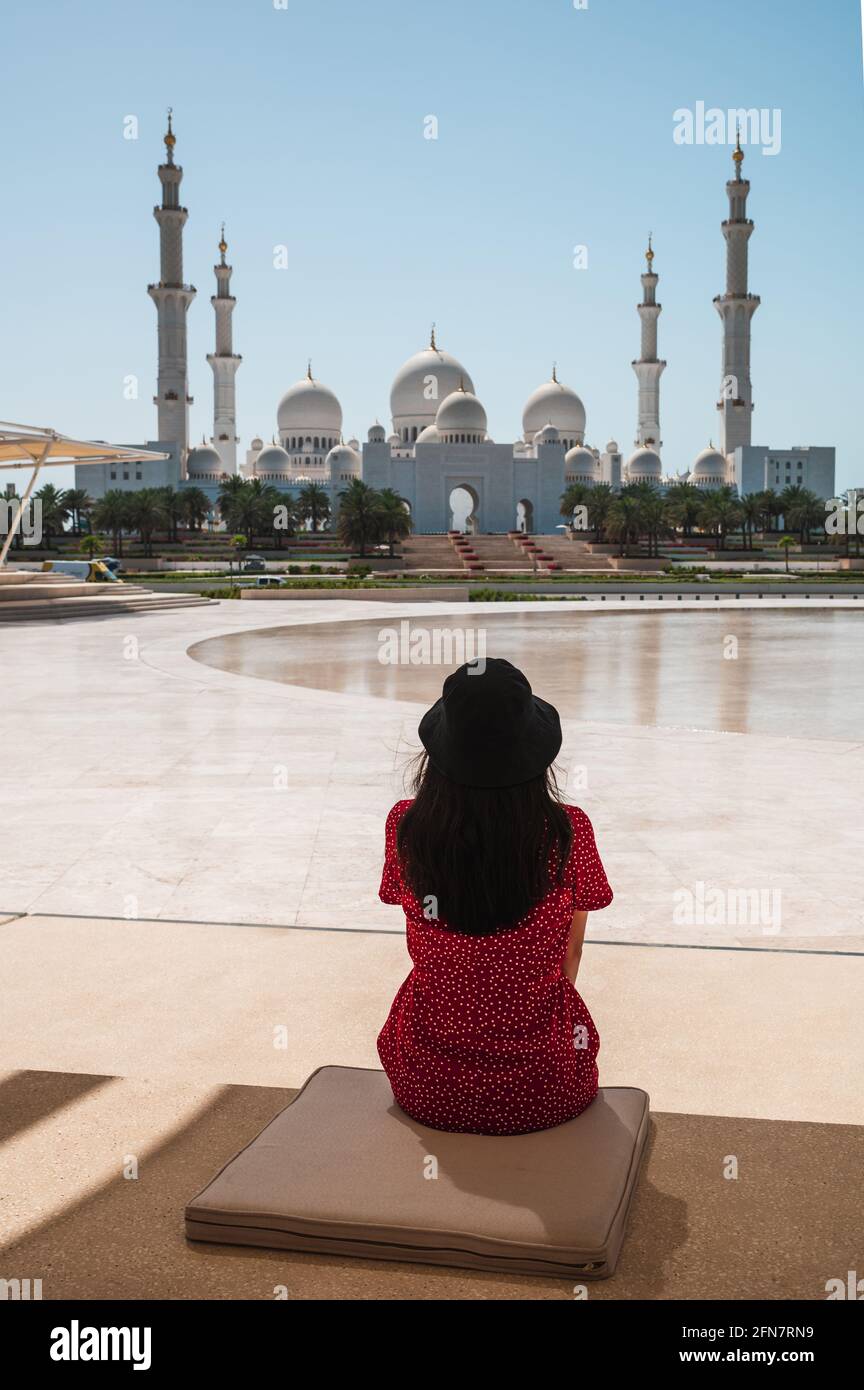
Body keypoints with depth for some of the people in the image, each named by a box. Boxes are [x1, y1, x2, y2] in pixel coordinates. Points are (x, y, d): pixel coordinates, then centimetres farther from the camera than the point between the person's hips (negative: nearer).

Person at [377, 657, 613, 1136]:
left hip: (427, 1089, 1)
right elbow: (569, 957, 1)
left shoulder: (404, 827, -12)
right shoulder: (568, 832, -15)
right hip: (543, 1092, -1)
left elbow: (424, 948, 2)